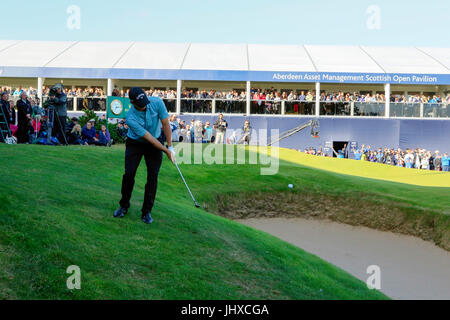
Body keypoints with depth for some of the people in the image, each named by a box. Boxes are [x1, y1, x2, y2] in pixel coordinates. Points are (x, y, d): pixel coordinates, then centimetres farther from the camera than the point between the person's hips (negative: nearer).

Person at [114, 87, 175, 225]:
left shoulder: (157, 102, -22)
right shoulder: (130, 118, -29)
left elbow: (165, 124, -12)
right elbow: (148, 137, -25)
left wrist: (170, 146, -14)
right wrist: (166, 151, -21)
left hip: (156, 142, 2)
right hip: (135, 143, -2)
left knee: (153, 176, -6)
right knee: (129, 174, -8)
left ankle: (147, 211, 3)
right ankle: (124, 205, 14)